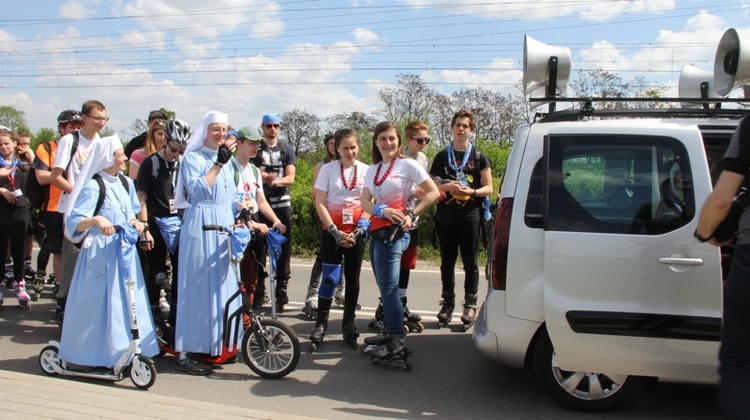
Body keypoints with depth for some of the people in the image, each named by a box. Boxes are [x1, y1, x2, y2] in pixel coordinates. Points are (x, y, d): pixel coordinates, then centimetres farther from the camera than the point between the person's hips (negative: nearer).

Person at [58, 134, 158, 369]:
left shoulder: (126, 183, 9)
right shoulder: (93, 186, -11)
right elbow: (74, 222, -16)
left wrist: (135, 223, -1)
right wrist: (96, 219, -34)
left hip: (124, 250, 7)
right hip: (100, 252, -7)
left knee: (127, 301, 9)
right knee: (101, 303, -1)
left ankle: (124, 348, 20)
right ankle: (99, 353, 10)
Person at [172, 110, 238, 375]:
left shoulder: (226, 160, 18)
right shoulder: (193, 158, -3)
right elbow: (198, 190, -18)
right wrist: (219, 163, -19)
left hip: (225, 227, 7)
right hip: (201, 226, -7)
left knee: (223, 286, 9)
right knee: (197, 287, -6)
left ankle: (217, 344, 21)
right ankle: (185, 353, 1)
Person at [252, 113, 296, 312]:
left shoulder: (287, 150, 11)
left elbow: (290, 178, 0)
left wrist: (274, 181, -22)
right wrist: (261, 177, -23)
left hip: (282, 204, 1)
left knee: (283, 249, 1)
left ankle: (281, 295, 9)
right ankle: (258, 294, 8)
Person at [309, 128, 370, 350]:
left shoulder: (365, 170, 2)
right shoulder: (328, 169, -2)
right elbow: (319, 203, -5)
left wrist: (359, 229, -11)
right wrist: (335, 232, -12)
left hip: (356, 231, 2)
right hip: (331, 230, -2)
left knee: (353, 278, 7)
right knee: (330, 278, -6)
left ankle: (348, 323, 19)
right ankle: (321, 323, 9)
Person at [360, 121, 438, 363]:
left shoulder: (407, 165, -3)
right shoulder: (372, 170, 14)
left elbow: (433, 193, -4)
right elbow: (365, 202, 4)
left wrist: (411, 215, -11)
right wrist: (382, 210, -17)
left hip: (393, 232, -7)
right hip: (377, 231, 7)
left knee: (388, 288, -9)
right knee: (384, 287, 12)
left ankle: (397, 343, -4)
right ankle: (390, 332, 23)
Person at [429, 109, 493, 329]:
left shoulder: (479, 157, 5)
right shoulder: (442, 156, 10)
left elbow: (489, 188, 3)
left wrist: (472, 191, -16)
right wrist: (447, 186, -10)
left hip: (470, 215, -2)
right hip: (446, 215, 2)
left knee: (470, 261, 1)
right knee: (447, 261, 7)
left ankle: (470, 303, 9)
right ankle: (448, 302, 16)